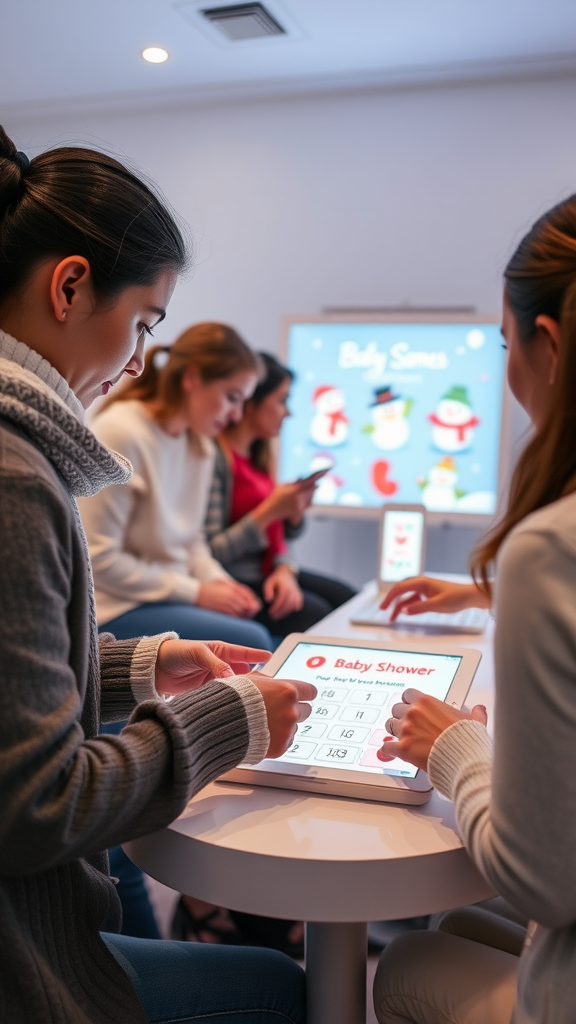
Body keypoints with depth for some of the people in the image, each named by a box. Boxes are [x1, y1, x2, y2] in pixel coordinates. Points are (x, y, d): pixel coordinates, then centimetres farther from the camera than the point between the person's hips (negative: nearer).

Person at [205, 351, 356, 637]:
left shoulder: (258, 455, 11)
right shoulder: (214, 456, -17)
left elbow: (276, 535, 13)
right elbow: (209, 553, -21)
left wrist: (285, 570, -8)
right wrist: (270, 511, -22)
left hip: (266, 572, 9)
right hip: (231, 580, -8)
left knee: (350, 600, 1)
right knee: (316, 614, -20)